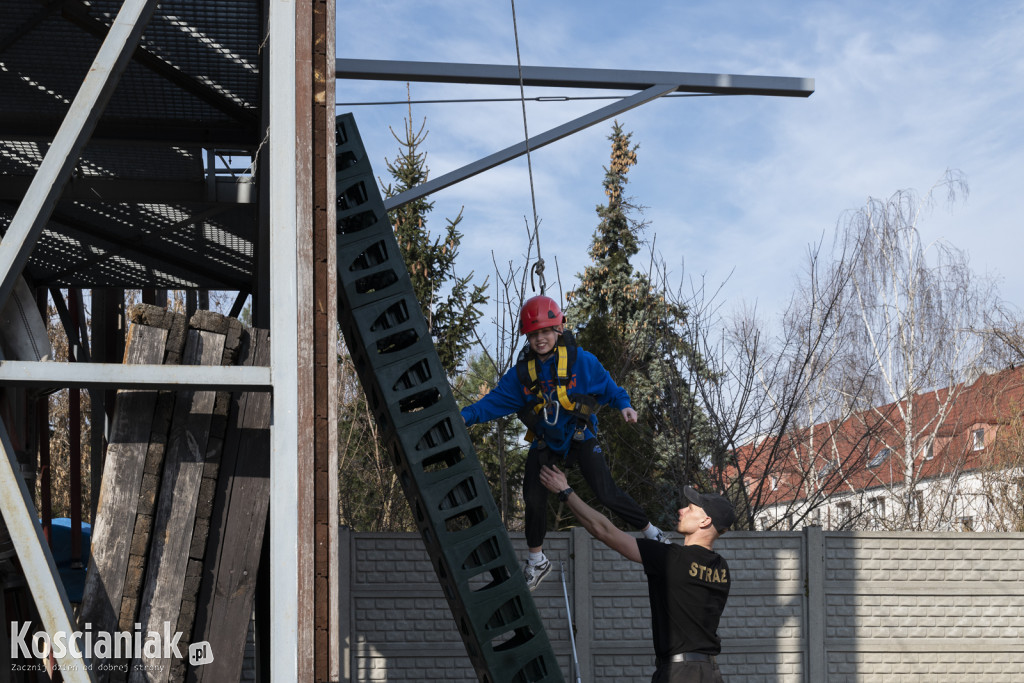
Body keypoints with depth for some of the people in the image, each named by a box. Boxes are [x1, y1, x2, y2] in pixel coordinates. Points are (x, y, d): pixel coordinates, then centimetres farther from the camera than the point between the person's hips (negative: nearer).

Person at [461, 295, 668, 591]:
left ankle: (650, 531, 6)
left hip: (579, 436, -3)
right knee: (533, 498, 1)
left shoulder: (581, 361, -14)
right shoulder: (522, 372, -6)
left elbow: (606, 386, -2)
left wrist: (624, 405, -19)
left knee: (606, 493, -14)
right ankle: (536, 561, 20)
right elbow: (496, 400, -7)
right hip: (544, 441, 3)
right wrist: (466, 417, -20)